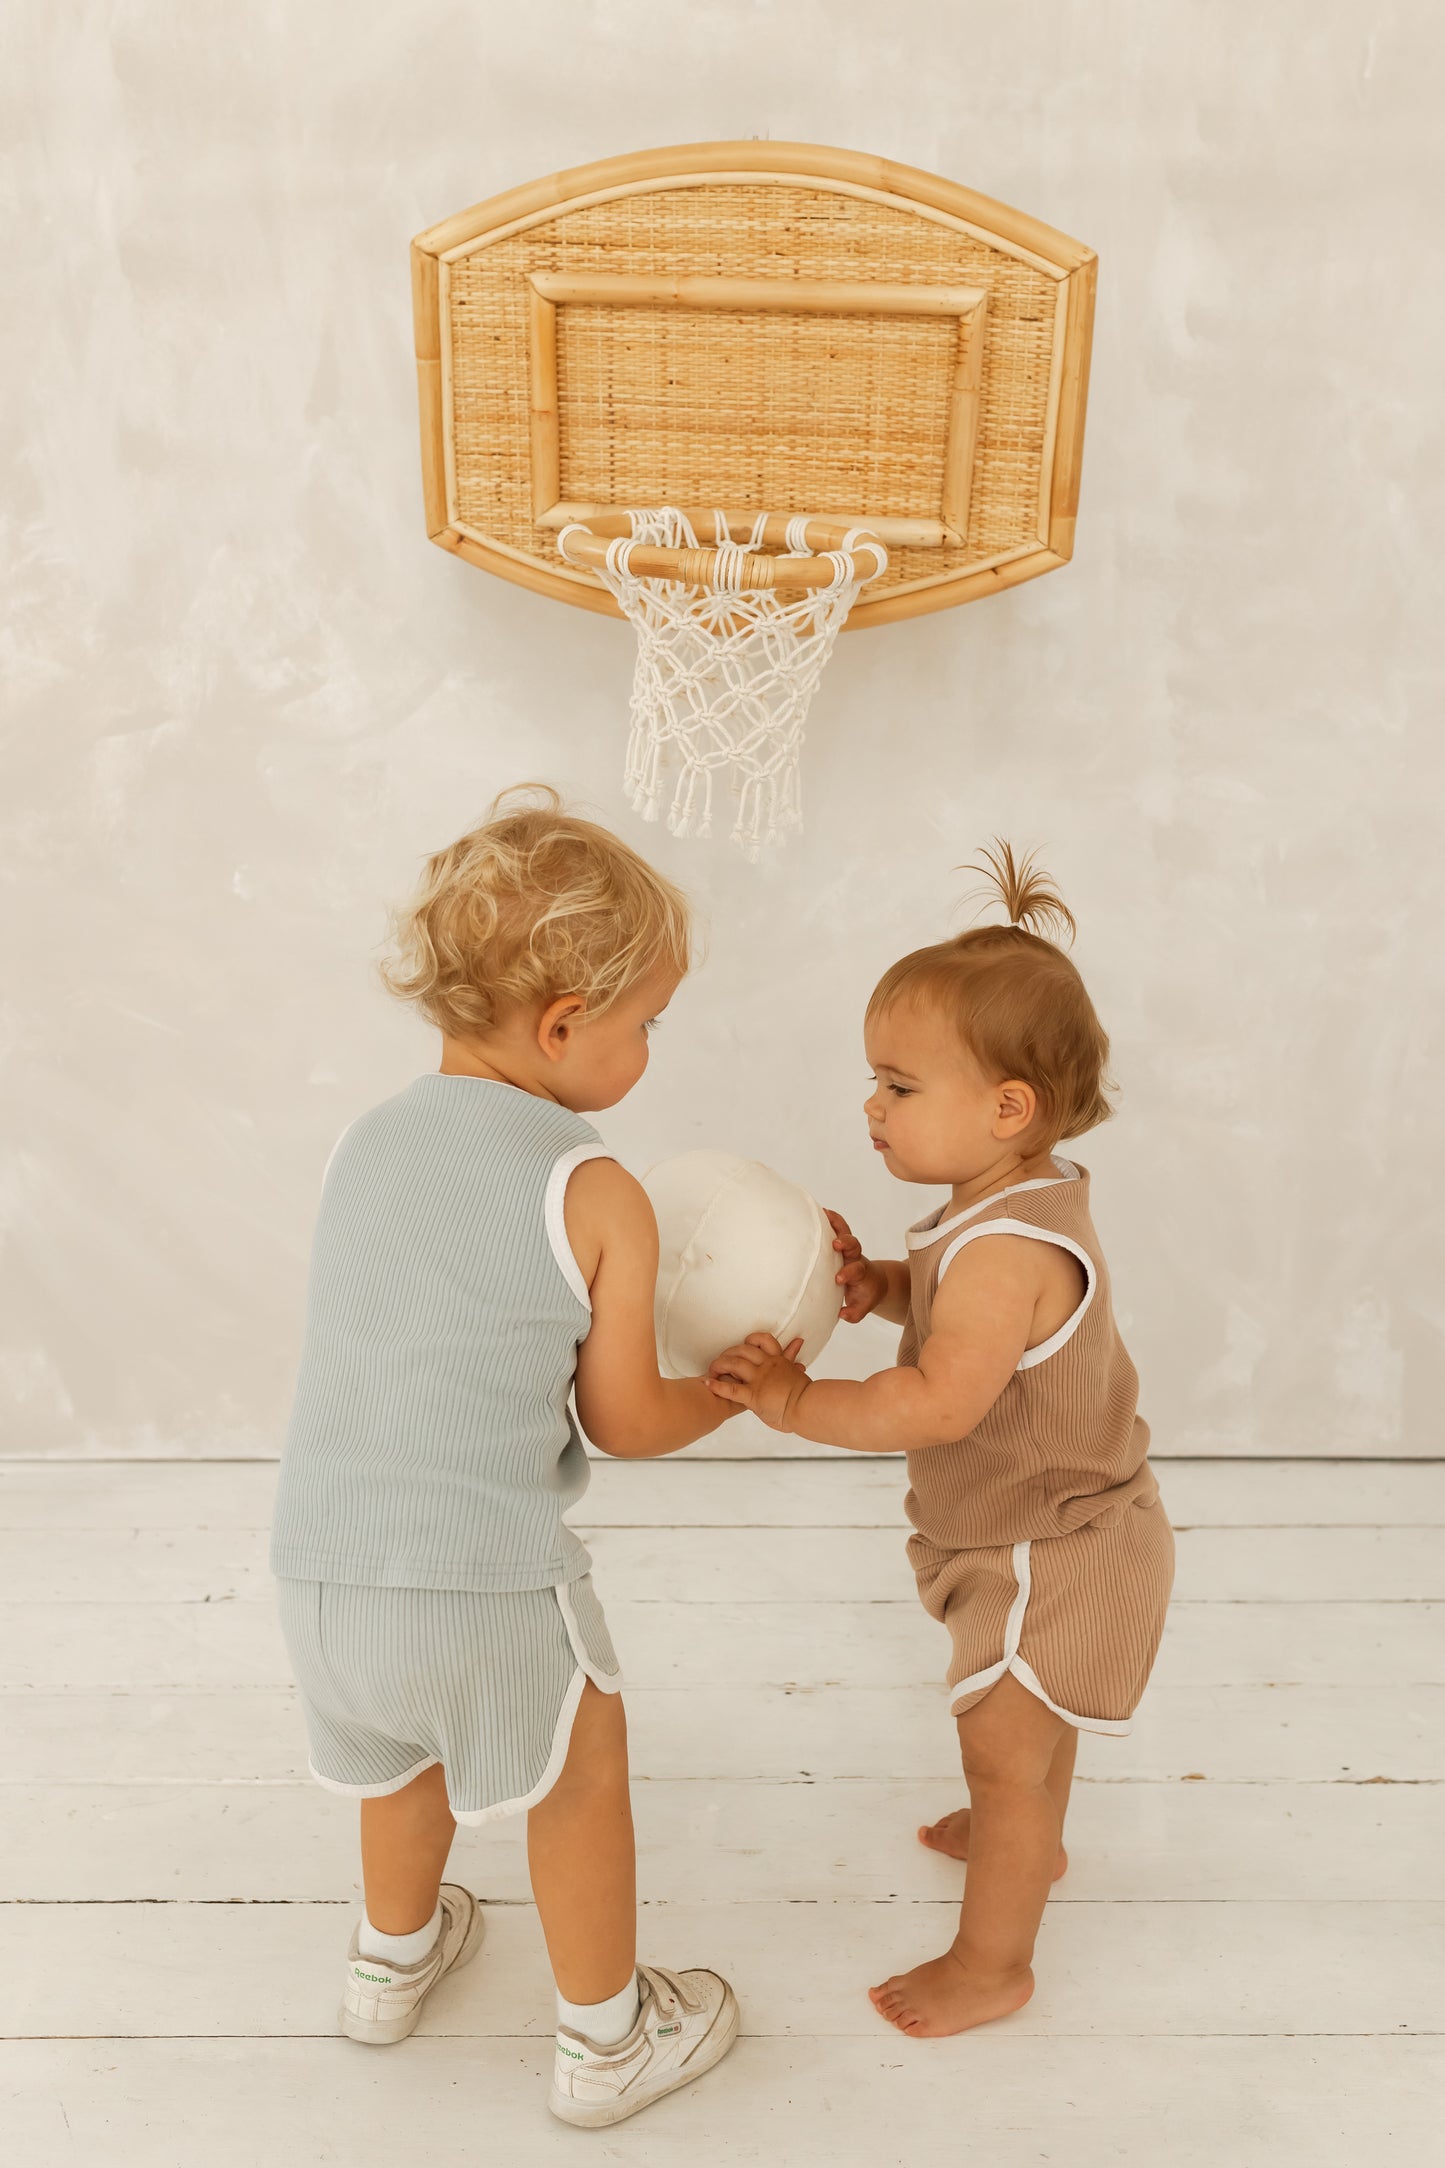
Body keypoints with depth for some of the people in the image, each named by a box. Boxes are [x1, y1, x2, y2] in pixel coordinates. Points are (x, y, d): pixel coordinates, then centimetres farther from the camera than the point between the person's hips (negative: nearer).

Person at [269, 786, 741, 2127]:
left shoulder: (365, 1142, 4)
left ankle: (392, 1960, 61)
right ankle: (606, 2044, 44)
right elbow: (626, 1424, -3)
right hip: (486, 1591, -5)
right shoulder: (598, 1198, -13)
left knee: (407, 1758, 34)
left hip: (317, 1575, 6)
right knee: (580, 1782, 23)